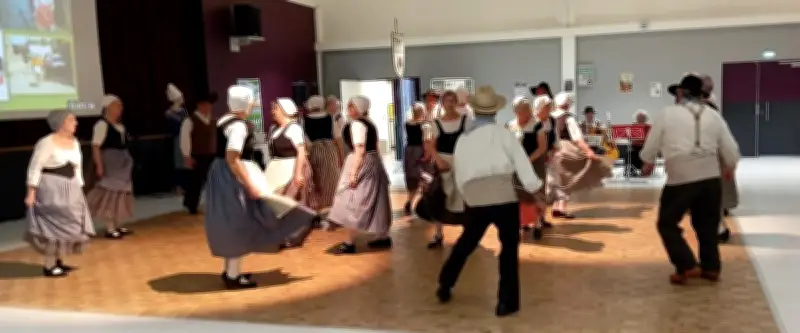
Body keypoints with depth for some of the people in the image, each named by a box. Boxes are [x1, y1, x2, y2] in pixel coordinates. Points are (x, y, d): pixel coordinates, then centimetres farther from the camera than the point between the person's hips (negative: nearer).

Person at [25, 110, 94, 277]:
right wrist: (31, 193, -17)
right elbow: (34, 168, -14)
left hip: (70, 189, 8)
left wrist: (79, 189, 14)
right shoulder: (46, 142, -14)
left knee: (66, 226, 12)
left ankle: (58, 260, 25)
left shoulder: (74, 142, 8)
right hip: (51, 190, -8)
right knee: (54, 226, -3)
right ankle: (49, 266, 7)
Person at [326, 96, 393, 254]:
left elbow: (360, 150, -22)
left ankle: (350, 243, 0)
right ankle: (383, 237, 21)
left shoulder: (356, 124, -15)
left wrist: (353, 173, -23)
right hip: (373, 162, 10)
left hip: (361, 164, -10)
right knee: (373, 202, 15)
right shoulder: (369, 123, 14)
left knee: (355, 202, -5)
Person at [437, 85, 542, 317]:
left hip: (474, 202, 3)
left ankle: (444, 286, 35)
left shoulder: (463, 139, 10)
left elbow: (460, 179, 14)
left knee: (466, 243, 24)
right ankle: (506, 302, 16)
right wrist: (534, 186, 15)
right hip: (504, 200, -3)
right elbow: (523, 167, -2)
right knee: (509, 248, 13)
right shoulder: (504, 134, 1)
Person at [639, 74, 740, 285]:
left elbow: (652, 144, 4)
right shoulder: (713, 115, 8)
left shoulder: (667, 113, -1)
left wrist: (648, 163, 23)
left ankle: (687, 267, 0)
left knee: (667, 223, 9)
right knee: (707, 224, 20)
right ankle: (711, 267, 24)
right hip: (711, 177, 4)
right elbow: (730, 148, 11)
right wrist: (729, 168, 30)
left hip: (681, 179, -4)